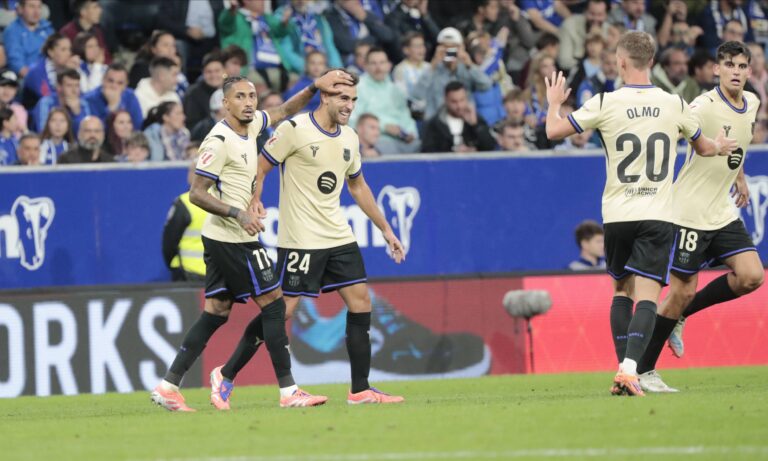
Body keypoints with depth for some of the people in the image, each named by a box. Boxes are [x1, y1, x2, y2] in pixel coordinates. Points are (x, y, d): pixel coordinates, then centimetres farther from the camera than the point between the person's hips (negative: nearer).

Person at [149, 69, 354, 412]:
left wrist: (315, 87, 14)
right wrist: (238, 213, -25)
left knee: (215, 313, 8)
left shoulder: (251, 124, 8)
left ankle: (168, 386, 7)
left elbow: (283, 111, 26)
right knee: (273, 302, -6)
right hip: (232, 239, -9)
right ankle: (288, 391, -4)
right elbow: (196, 193, -18)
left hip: (220, 240, 9)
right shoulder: (219, 140, -17)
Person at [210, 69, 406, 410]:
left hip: (338, 238, 7)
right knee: (280, 310, -8)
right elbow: (259, 168, -6)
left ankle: (360, 390, 6)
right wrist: (254, 201, -25)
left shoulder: (349, 138, 10)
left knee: (360, 304, 0)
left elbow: (357, 186, 23)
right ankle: (226, 376, 6)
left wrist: (385, 229, 24)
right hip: (300, 240, -7)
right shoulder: (294, 129, -11)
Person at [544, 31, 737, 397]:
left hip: (616, 215, 1)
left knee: (622, 289, 18)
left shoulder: (605, 104, -6)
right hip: (656, 215, -1)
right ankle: (630, 369, -25)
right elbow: (704, 147, 19)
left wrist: (553, 102, 21)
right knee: (647, 294, -6)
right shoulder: (674, 105, 1)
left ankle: (622, 368, 11)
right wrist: (720, 147, 43)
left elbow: (554, 131, -1)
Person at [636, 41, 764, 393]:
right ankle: (643, 370, 9)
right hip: (690, 214, -7)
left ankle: (680, 316, 12)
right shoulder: (704, 107, -18)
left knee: (751, 277, -8)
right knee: (683, 291, -5)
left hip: (723, 213, 7)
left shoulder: (751, 104, 7)